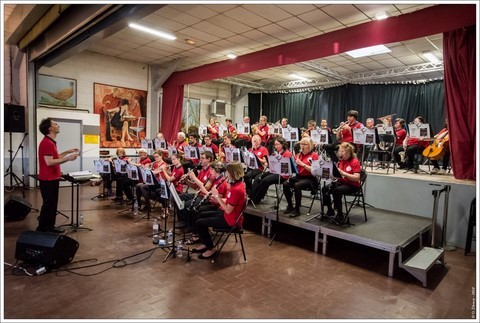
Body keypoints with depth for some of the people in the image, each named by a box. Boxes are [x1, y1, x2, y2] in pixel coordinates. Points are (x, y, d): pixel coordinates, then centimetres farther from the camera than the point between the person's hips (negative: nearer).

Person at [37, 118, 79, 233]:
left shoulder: (50, 142, 14)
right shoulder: (47, 143, -18)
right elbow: (49, 162, -25)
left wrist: (68, 152, 17)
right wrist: (68, 158, -25)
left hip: (52, 178, 10)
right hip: (48, 179, -10)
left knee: (52, 204, 14)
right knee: (48, 204, -1)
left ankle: (50, 227, 23)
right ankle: (42, 229, 9)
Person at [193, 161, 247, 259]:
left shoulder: (236, 189, -28)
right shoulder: (237, 184, 2)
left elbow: (228, 210, -26)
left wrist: (218, 196, -20)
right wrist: (218, 200, -3)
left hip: (230, 220, -10)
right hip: (228, 214, 10)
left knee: (199, 223, -8)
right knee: (201, 215, 18)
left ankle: (211, 248, 8)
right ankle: (206, 244, 28)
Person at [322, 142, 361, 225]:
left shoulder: (355, 162, -11)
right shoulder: (341, 161, 8)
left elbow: (357, 178, -21)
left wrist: (343, 173, -28)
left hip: (352, 185, -7)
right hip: (341, 182, 7)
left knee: (336, 191, -33)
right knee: (324, 189, -15)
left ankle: (340, 215, -18)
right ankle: (330, 211, 0)